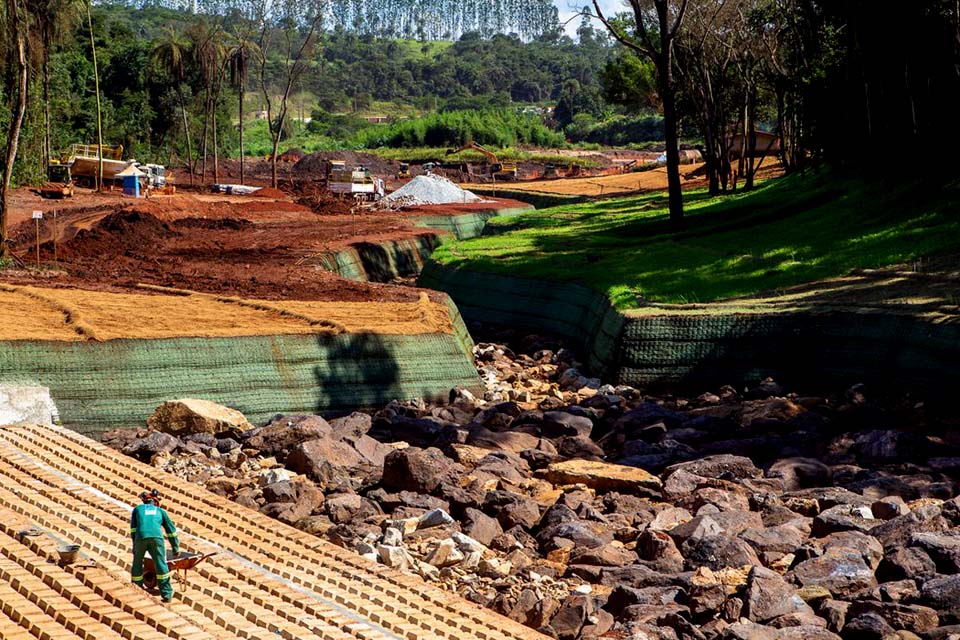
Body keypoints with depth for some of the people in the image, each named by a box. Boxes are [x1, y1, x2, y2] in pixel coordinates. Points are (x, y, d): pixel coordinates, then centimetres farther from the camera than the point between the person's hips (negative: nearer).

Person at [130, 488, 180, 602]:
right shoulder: (160, 511, 31)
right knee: (161, 565, 6)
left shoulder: (138, 509, 30)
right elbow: (171, 530, 34)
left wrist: (134, 545, 23)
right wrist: (176, 548, 41)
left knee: (137, 564, 18)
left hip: (140, 537, 0)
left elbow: (133, 528, 21)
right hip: (157, 537, 0)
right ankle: (167, 594, 3)